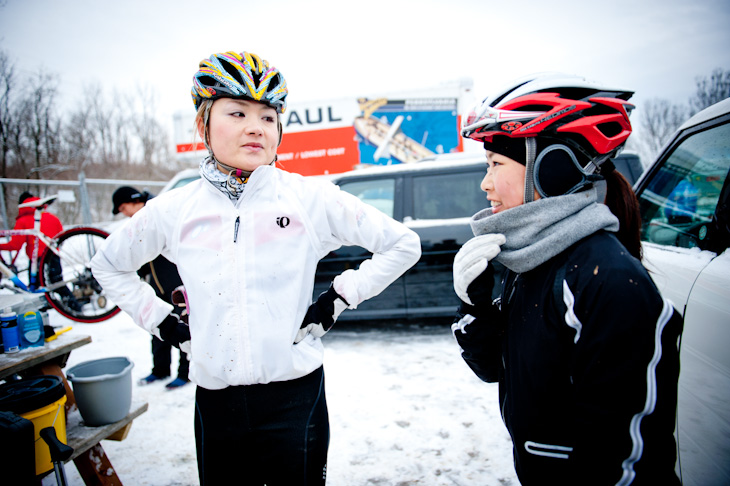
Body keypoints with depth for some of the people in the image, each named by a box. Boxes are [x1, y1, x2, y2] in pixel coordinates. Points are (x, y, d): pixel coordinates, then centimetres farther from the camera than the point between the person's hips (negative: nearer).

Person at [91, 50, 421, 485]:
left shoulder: (312, 198, -6)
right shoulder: (172, 212, 0)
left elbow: (404, 244, 2)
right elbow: (108, 264, 19)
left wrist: (338, 300, -3)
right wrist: (162, 322, 7)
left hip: (294, 399, -2)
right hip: (214, 402, 2)